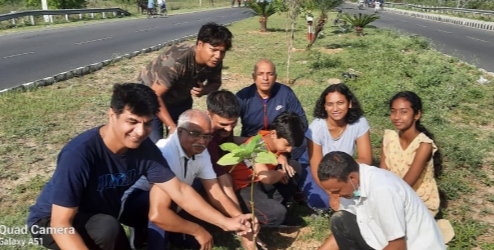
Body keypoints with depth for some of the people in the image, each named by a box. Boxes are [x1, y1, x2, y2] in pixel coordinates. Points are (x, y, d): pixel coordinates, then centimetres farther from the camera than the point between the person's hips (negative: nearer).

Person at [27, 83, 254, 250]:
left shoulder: (145, 149, -19)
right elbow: (61, 224, -36)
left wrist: (224, 222, -25)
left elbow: (180, 191, -16)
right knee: (107, 228, -35)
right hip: (51, 221, -6)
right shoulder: (79, 154, -36)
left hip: (100, 217, 6)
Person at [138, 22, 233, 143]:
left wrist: (204, 90, -23)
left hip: (181, 100, 6)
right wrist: (172, 127, -34)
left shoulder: (215, 62, -19)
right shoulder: (176, 61, -38)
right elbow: (156, 96, -33)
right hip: (151, 98, -5)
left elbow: (215, 82, 0)